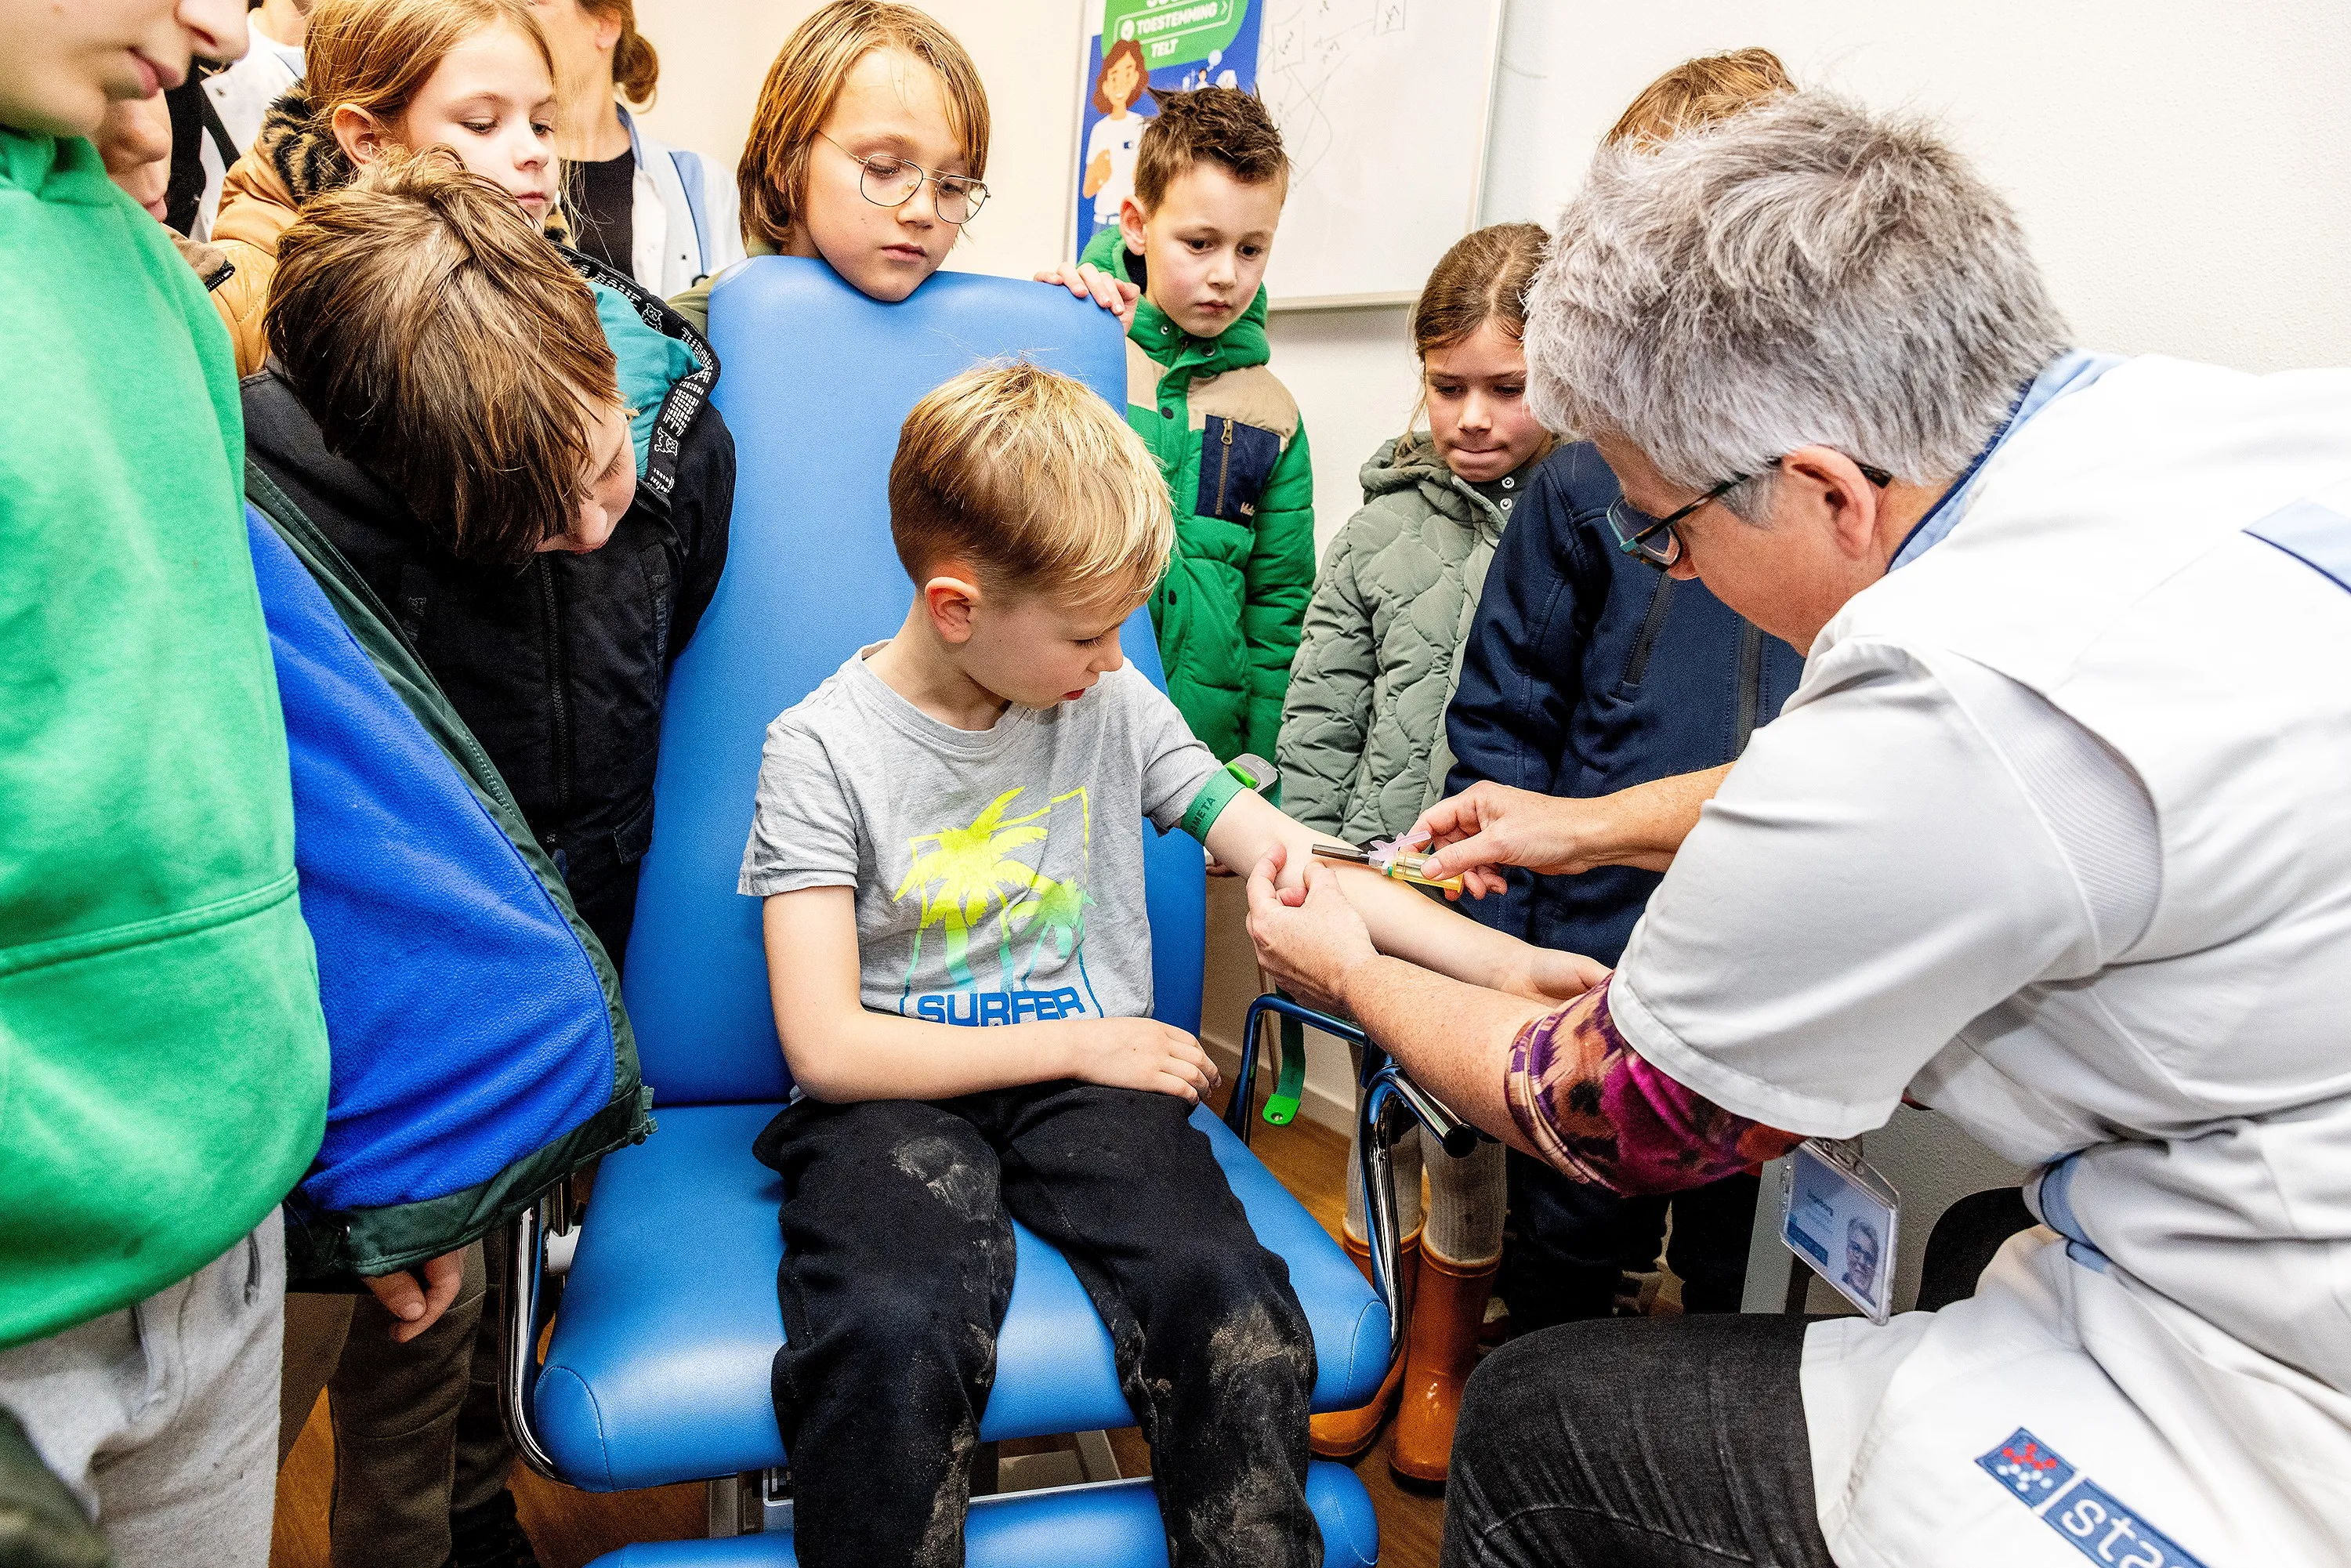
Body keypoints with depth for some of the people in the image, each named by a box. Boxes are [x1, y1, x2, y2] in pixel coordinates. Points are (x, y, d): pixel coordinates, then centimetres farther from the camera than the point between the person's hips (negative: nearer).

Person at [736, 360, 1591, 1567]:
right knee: (891, 1338, -33)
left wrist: (1489, 957, -2)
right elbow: (827, 1047, -11)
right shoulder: (821, 752, -6)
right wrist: (1072, 1042, -9)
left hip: (1087, 1076, 3)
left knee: (1230, 1302, -26)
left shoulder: (1113, 705, 5)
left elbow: (1279, 850, 7)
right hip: (899, 1092, -2)